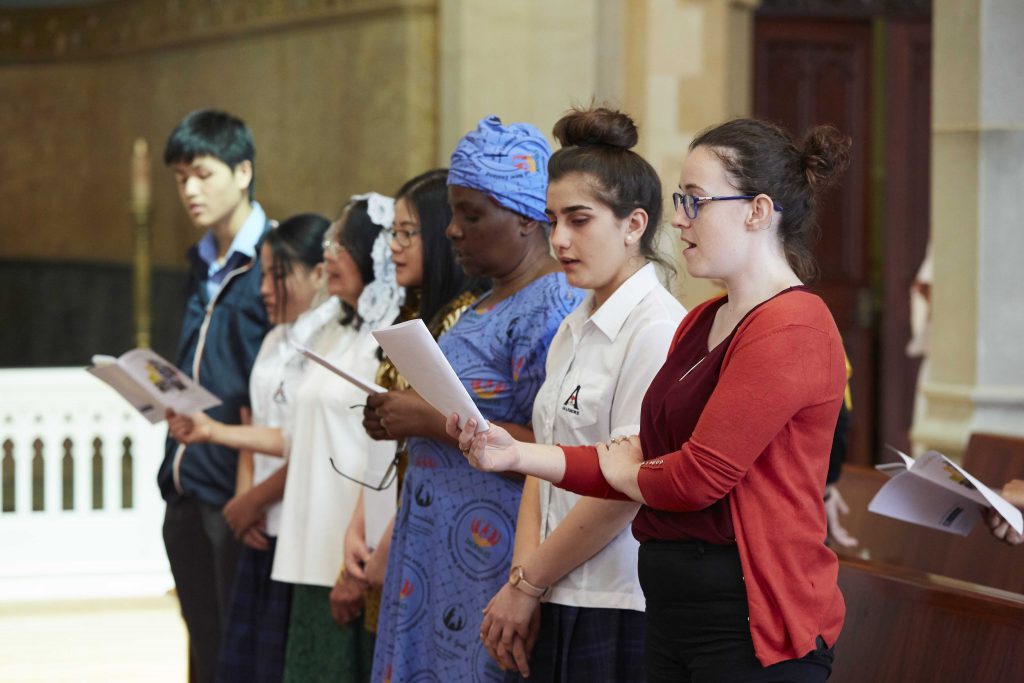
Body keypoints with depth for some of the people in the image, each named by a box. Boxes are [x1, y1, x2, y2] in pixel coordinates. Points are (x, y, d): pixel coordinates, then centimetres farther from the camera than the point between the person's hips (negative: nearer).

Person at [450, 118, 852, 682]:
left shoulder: (791, 329, -16)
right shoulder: (700, 323, 16)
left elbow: (699, 477, -20)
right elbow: (648, 466, 14)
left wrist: (617, 469, 1)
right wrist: (518, 455, 4)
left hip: (750, 623, -9)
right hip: (674, 611, 9)